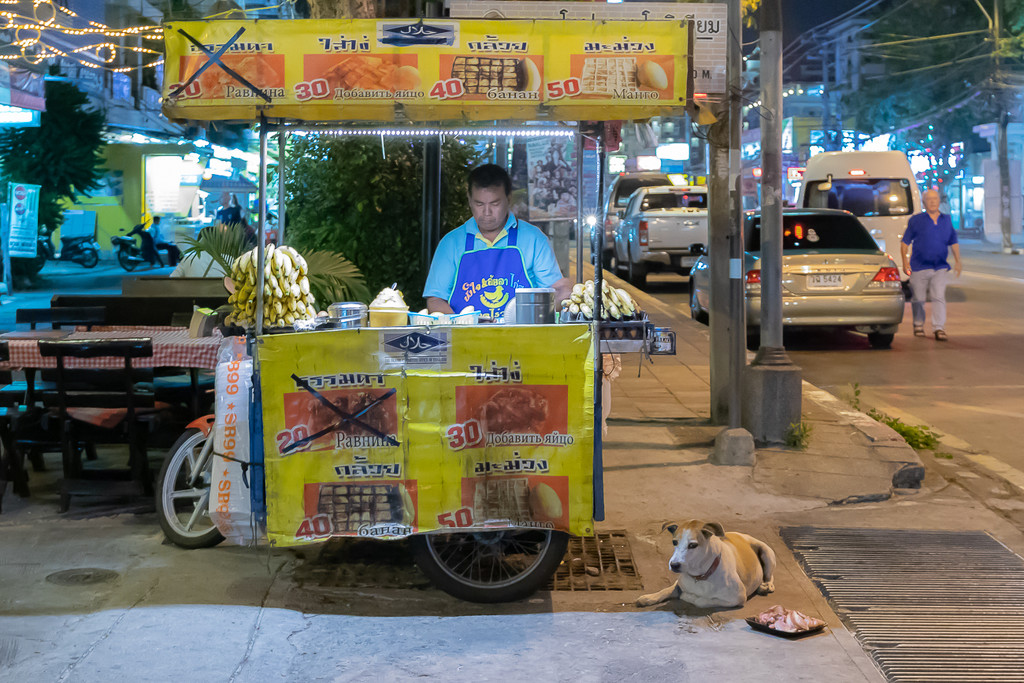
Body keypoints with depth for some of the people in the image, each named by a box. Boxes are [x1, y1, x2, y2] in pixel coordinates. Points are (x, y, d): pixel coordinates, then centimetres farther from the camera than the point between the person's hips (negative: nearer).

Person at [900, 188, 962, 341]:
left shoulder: (946, 220, 11)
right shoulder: (916, 220, 1)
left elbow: (953, 242, 17)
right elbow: (905, 242, 1)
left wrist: (957, 261, 10)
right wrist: (905, 262, -7)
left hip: (940, 268, 2)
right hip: (919, 267, -1)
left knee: (939, 297, -9)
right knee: (918, 298, 7)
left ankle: (939, 328, -9)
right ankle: (918, 325, 26)